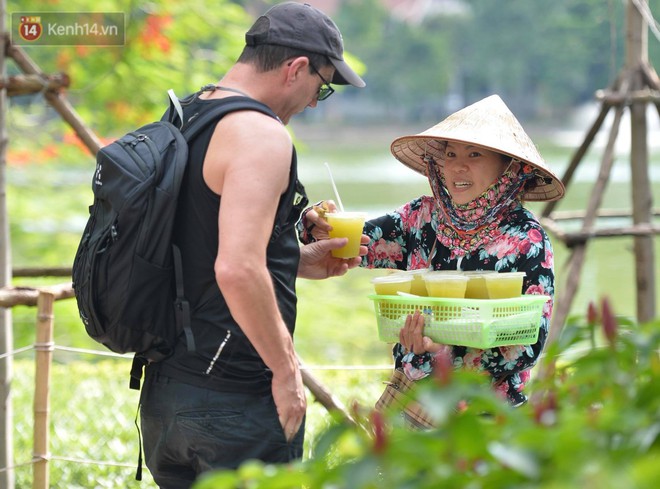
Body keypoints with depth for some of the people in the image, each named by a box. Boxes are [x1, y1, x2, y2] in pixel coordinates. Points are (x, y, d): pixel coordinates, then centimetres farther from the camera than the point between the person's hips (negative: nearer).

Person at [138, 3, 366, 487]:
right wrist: (287, 369, -17)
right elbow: (236, 270, -27)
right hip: (235, 401, -9)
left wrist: (296, 260, 22)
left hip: (164, 391, 9)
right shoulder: (260, 135, -16)